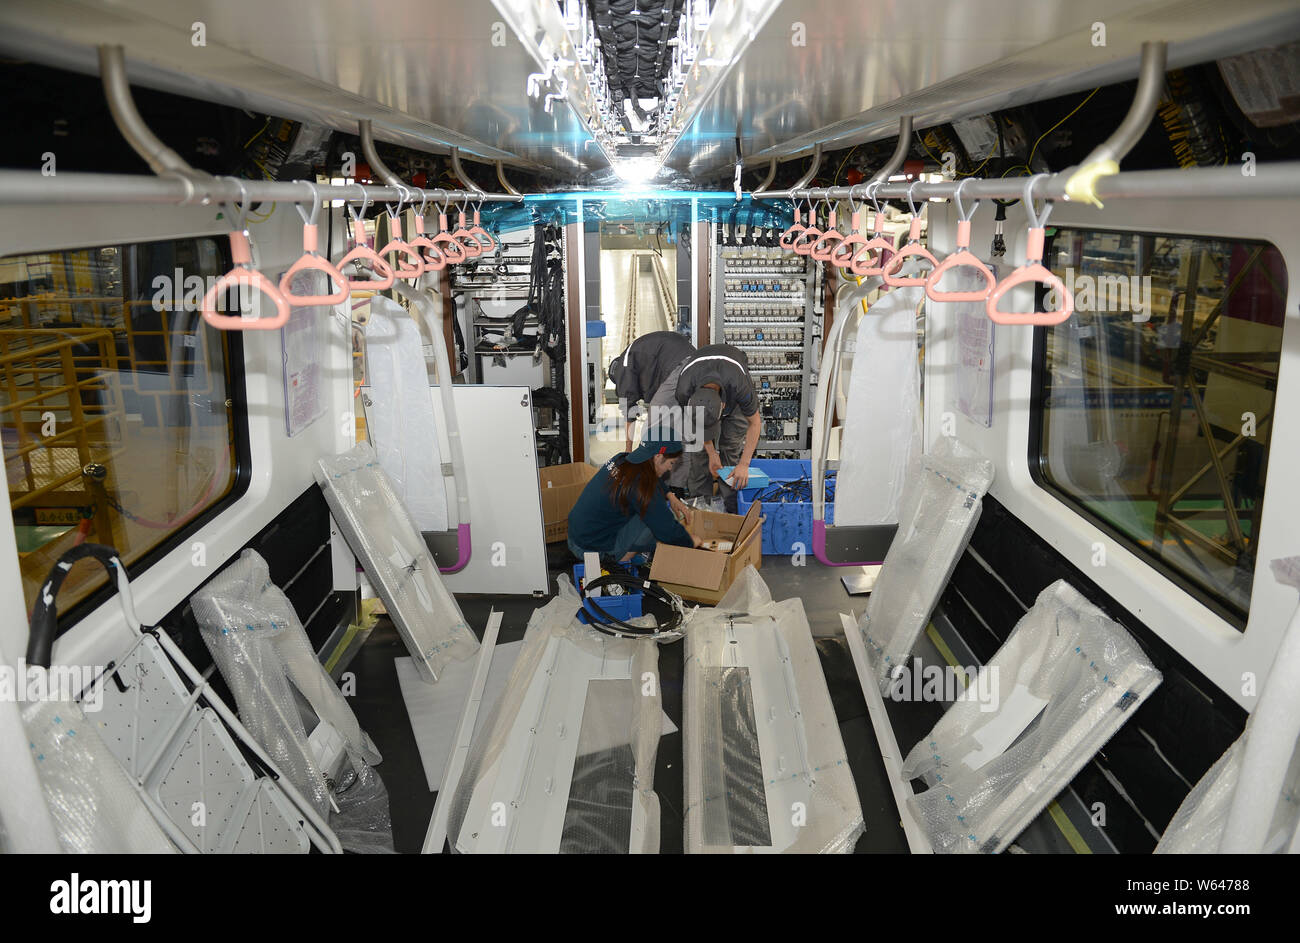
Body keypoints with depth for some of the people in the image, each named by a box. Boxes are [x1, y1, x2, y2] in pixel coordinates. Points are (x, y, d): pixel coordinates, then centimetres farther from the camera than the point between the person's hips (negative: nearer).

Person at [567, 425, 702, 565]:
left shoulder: (622, 459, 2)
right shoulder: (640, 484, -23)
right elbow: (668, 531, -20)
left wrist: (671, 497, 17)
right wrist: (692, 542, -1)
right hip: (595, 551, -9)